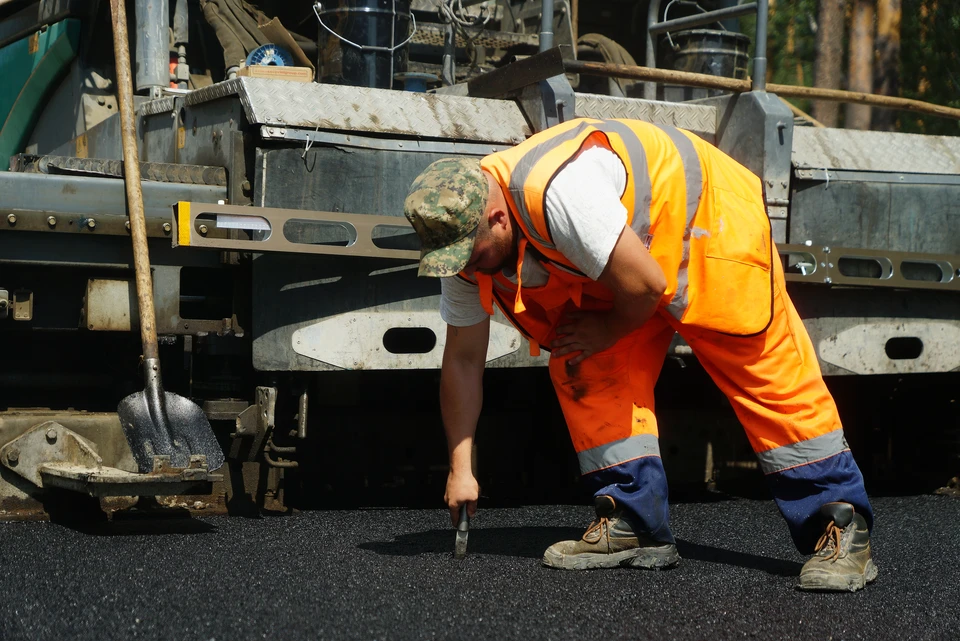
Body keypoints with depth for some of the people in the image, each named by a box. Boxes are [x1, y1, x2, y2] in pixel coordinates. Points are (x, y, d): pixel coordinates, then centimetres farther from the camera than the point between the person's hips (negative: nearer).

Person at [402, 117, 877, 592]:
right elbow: (463, 360, -5)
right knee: (583, 373, -8)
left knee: (768, 376, -10)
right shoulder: (464, 234, -13)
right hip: (627, 248, 8)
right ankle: (635, 526, -1)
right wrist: (460, 469, -6)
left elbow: (645, 285, -34)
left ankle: (842, 528, -3)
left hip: (704, 217, -7)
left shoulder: (557, 193, -40)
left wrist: (607, 331, -13)